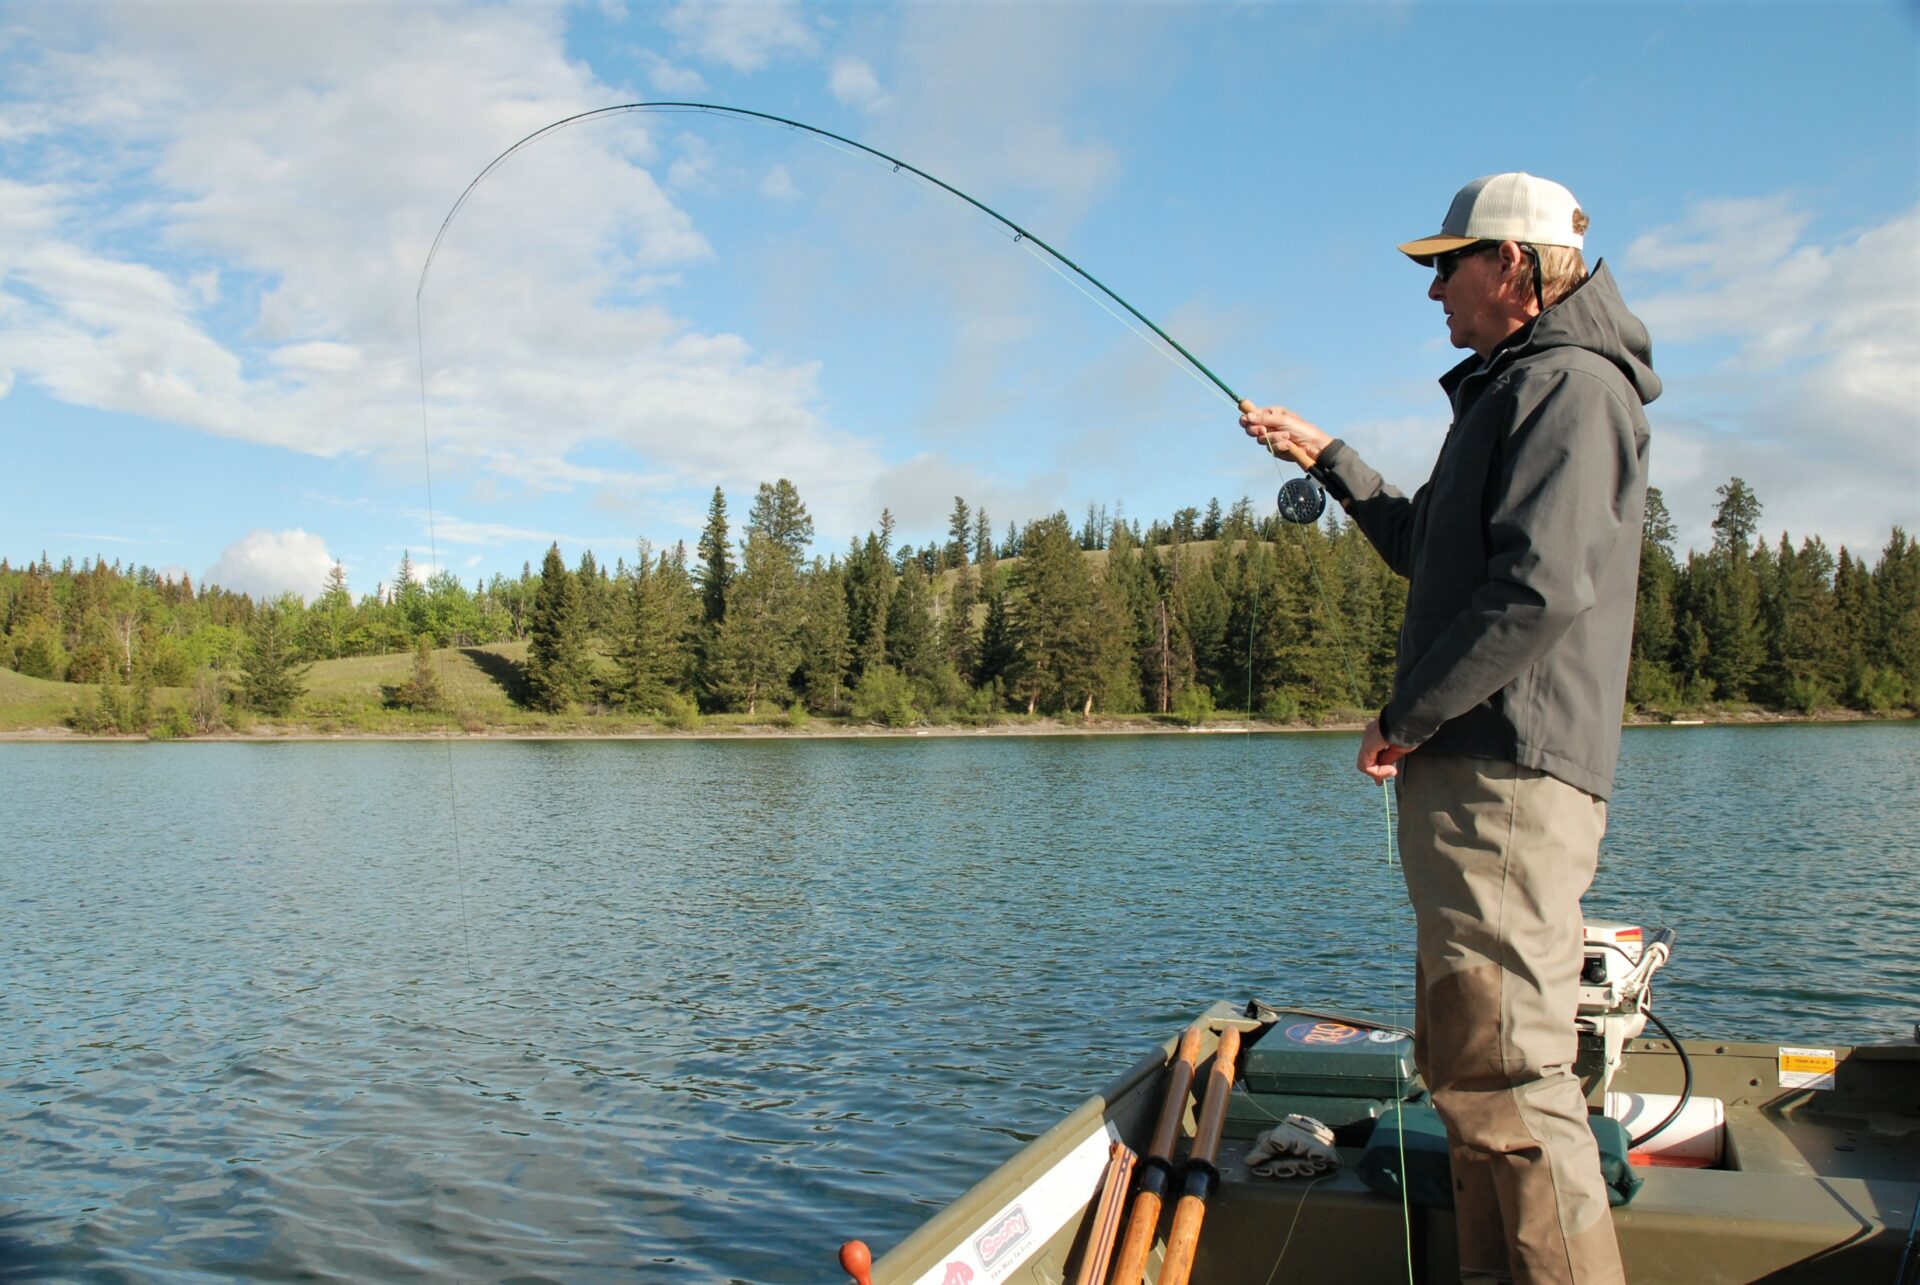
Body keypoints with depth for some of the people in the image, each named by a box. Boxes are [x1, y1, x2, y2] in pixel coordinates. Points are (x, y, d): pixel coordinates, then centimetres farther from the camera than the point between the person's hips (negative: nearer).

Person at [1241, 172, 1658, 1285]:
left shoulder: (1569, 384, -10)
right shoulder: (1514, 393, 23)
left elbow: (1544, 588, -23)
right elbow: (1432, 550, 34)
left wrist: (1405, 719, -15)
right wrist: (1328, 460, 32)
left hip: (1508, 777, -11)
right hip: (1472, 775, 11)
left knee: (1507, 1071, -11)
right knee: (1466, 1063, 15)